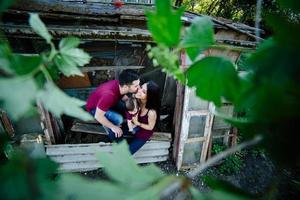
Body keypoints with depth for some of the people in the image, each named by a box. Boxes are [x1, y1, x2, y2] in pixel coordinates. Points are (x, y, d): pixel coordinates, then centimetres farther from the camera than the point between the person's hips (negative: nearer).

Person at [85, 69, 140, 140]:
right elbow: (98, 116, -32)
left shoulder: (121, 85, -22)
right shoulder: (109, 95, -43)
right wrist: (113, 127, -22)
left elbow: (123, 96, 0)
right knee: (118, 119, -28)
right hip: (94, 107, -7)